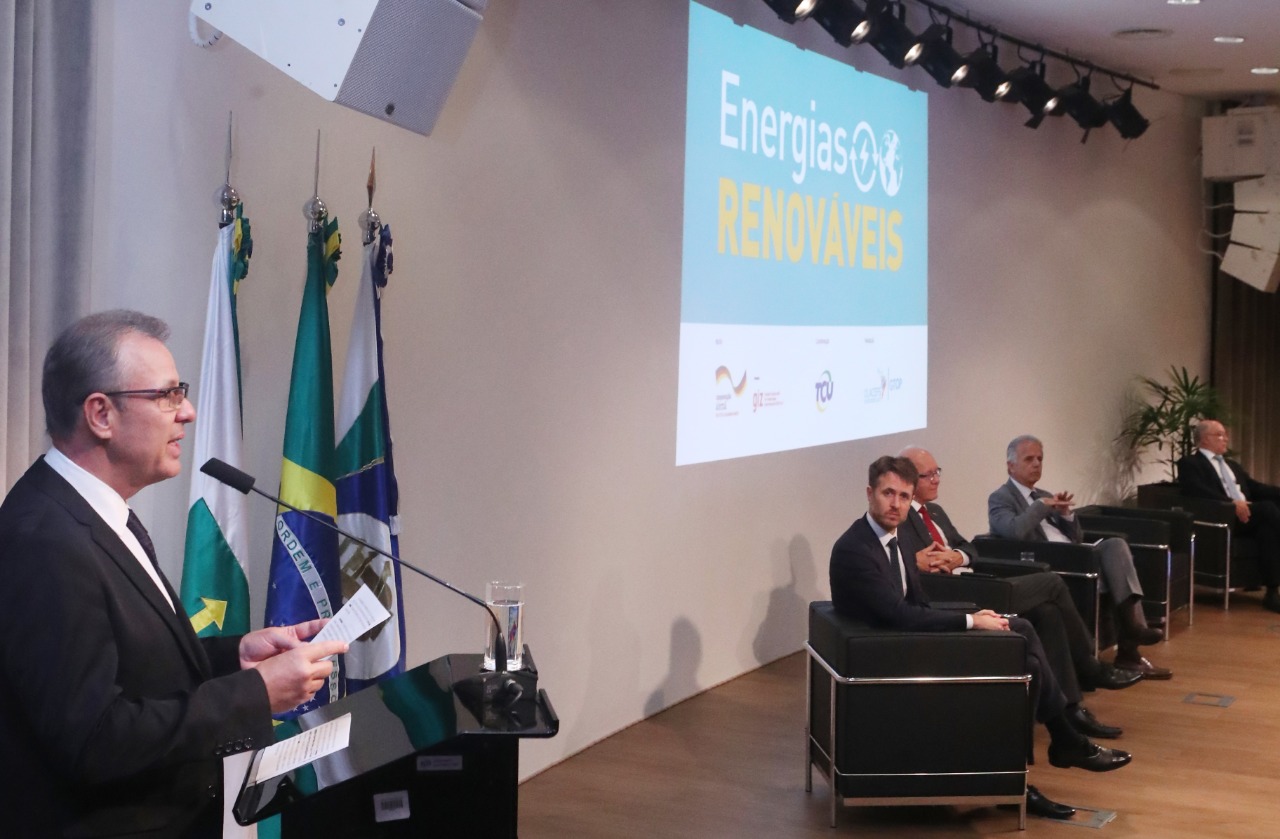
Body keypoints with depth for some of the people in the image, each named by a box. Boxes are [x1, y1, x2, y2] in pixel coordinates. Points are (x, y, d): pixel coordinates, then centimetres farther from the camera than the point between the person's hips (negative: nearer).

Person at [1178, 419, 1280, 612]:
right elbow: (1197, 491, -11)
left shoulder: (1232, 465, 34)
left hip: (1248, 514, 7)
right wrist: (1232, 503, -23)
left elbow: (1255, 488, 21)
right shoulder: (1189, 462, 8)